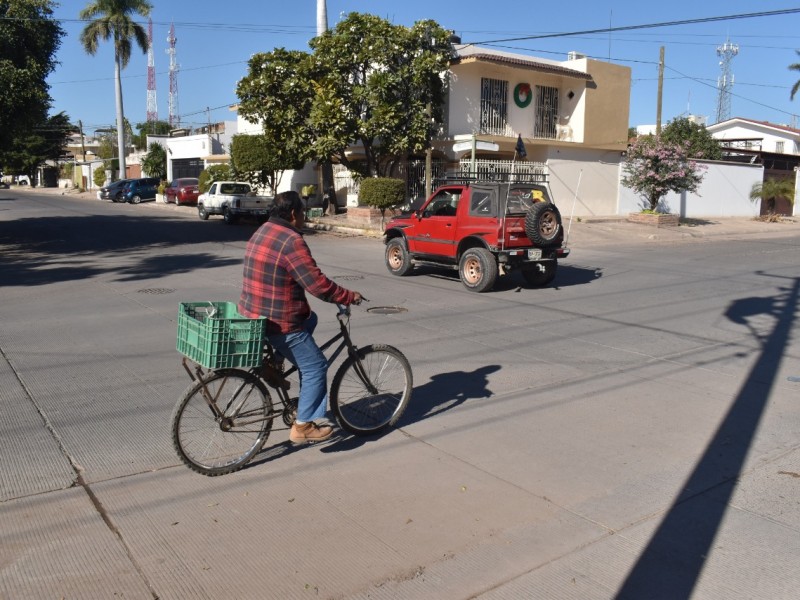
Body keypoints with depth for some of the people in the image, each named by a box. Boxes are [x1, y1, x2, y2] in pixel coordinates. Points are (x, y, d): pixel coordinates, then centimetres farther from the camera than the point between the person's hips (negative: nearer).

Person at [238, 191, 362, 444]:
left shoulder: (262, 232, 11)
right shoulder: (291, 241, -20)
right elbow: (318, 285, -22)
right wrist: (350, 297, -10)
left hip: (253, 313, 10)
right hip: (278, 322, -10)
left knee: (310, 319, 30)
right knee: (315, 367, 2)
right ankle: (303, 426, 7)